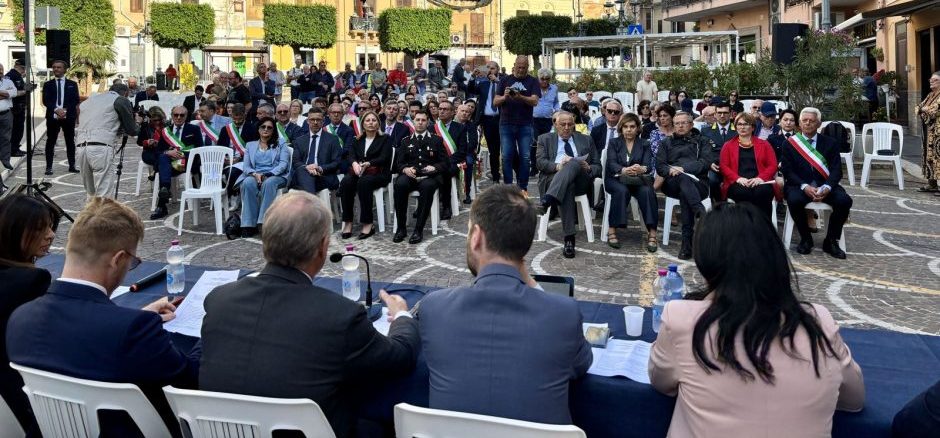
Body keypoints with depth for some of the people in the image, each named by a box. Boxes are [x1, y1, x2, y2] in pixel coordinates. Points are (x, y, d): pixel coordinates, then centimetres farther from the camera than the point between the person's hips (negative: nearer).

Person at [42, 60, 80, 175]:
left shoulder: (72, 84, 8)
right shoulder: (48, 85, 8)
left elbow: (75, 101, 1)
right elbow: (45, 101, -2)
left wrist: (65, 110, -14)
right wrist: (56, 110, -18)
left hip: (69, 117, 0)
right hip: (52, 117, 0)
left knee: (70, 142, 6)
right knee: (50, 142, 1)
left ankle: (72, 166, 14)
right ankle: (49, 167, 4)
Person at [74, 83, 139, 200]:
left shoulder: (91, 99, 25)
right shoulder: (121, 100, 7)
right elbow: (132, 130, 8)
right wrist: (137, 126, 31)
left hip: (81, 147, 6)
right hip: (101, 148, -6)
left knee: (91, 193, 17)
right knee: (105, 196, -7)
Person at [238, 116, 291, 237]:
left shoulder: (281, 146, 17)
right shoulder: (250, 145, 23)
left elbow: (283, 164, 0)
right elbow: (246, 166, 11)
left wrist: (267, 175, -17)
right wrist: (254, 174, -14)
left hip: (275, 176, -1)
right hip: (254, 176, 2)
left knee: (269, 183, -38)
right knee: (248, 183, -35)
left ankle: (264, 222, -44)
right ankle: (249, 225, -38)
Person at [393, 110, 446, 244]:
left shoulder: (436, 140, 18)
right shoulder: (406, 141, 23)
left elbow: (444, 162, 10)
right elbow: (399, 162, 13)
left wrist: (434, 167, -12)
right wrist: (405, 169, -11)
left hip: (429, 176, -2)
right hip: (409, 175, 2)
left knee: (427, 186, -38)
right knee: (400, 184, -34)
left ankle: (419, 230, -35)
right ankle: (401, 228, -25)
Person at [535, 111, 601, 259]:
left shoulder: (586, 140, 24)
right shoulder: (545, 139, 21)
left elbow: (598, 167, 19)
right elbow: (541, 163, 4)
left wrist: (589, 168, -6)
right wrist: (557, 166, -16)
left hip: (581, 181, 1)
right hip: (553, 178, -1)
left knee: (573, 163, -35)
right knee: (568, 185, -39)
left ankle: (548, 200, -55)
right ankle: (569, 238, -46)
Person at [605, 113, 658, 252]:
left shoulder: (644, 144, 14)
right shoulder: (614, 143, 12)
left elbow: (648, 165, -2)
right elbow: (611, 163, -6)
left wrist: (641, 169, -29)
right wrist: (624, 170, -31)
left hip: (638, 180, 1)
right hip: (616, 179, -1)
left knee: (647, 191, -32)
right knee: (622, 190, -36)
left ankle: (652, 233, -36)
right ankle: (612, 230, -33)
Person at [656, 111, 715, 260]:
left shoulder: (702, 142, 23)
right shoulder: (667, 143, 28)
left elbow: (706, 162, 3)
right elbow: (659, 166, 13)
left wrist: (683, 168, -13)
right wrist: (670, 170, -12)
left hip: (698, 184, 0)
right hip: (672, 184, 1)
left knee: (685, 194, -37)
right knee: (684, 178, -37)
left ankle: (687, 241, -46)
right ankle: (701, 213, -57)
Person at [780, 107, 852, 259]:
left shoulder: (830, 143, 10)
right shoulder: (790, 144, 7)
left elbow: (836, 170, 1)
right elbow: (787, 171, -3)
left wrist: (827, 188, -19)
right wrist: (805, 187, -20)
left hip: (824, 185, 2)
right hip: (800, 185, -2)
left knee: (844, 200, -26)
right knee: (794, 200, -35)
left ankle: (831, 241, -7)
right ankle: (806, 239, -10)